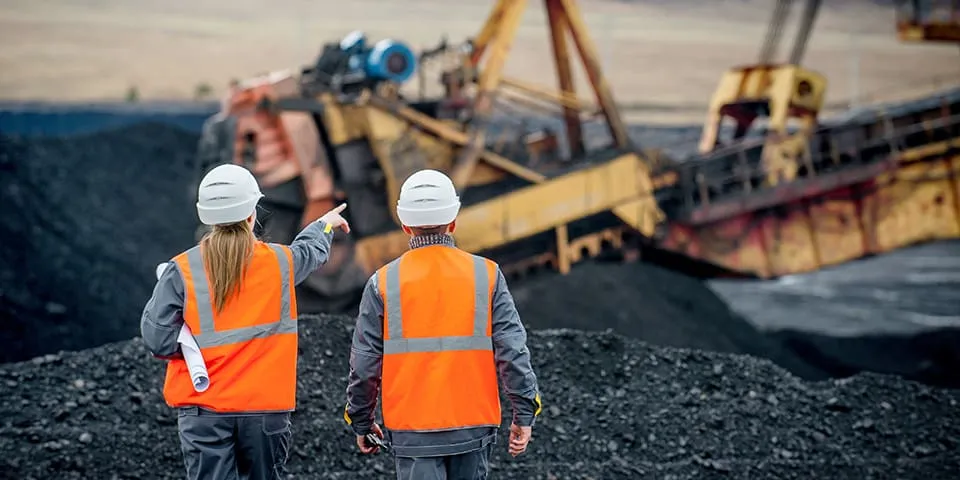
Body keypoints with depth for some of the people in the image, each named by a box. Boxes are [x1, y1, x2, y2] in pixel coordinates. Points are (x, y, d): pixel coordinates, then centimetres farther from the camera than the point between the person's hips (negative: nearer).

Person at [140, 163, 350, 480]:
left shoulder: (182, 271, -7)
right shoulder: (280, 263, 1)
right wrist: (324, 225, 47)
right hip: (266, 406, 2)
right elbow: (312, 250, 25)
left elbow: (158, 339, -10)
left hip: (203, 409, -2)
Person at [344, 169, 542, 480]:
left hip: (412, 429, -1)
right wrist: (524, 414, 1)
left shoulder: (383, 283, -3)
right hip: (473, 426, 1)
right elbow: (512, 349, -5)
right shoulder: (486, 275, -2)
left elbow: (365, 363, 0)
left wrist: (361, 422, 12)